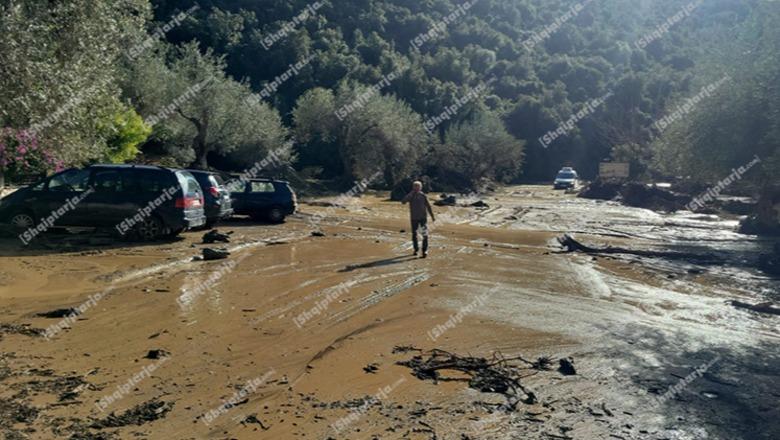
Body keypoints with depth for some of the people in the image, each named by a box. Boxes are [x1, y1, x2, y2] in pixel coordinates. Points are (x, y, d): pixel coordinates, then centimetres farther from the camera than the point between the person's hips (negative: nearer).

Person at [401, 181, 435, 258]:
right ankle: (416, 249, 27)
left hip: (423, 217, -1)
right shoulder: (410, 196, -2)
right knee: (414, 234, 10)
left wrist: (432, 216, 7)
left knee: (425, 234, -10)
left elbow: (428, 206, 7)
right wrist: (411, 194, -23)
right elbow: (403, 202, -18)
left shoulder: (423, 196, -1)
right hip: (414, 218, 1)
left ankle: (425, 250, -7)